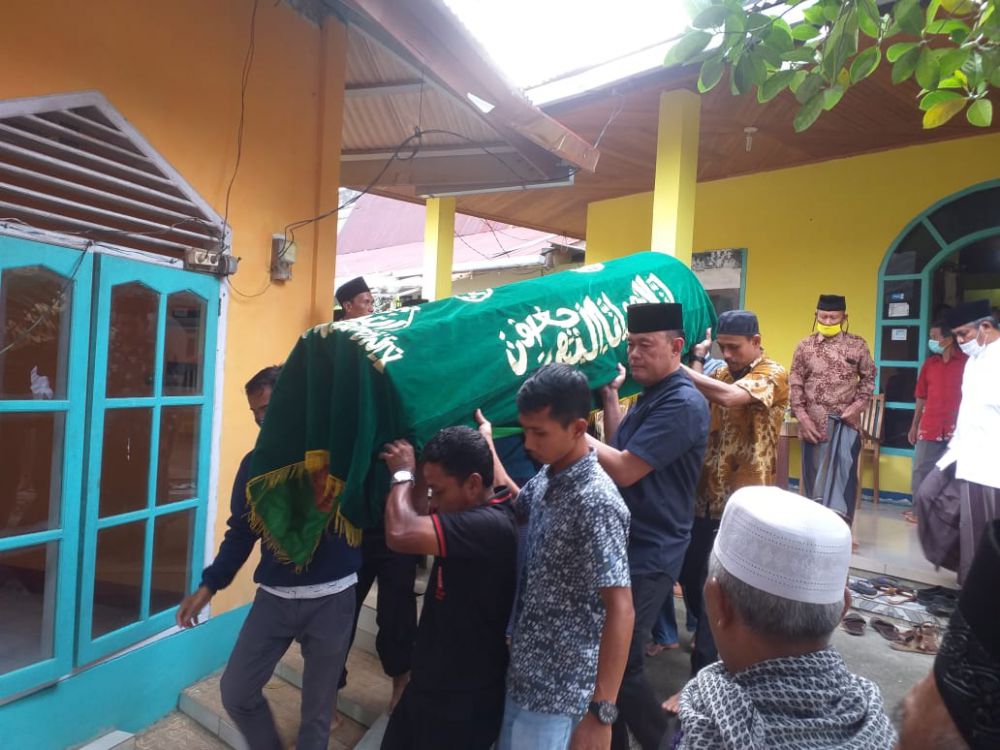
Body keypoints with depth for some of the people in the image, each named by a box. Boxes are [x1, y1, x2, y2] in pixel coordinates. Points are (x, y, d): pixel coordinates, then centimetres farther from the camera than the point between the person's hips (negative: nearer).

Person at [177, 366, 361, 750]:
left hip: (331, 596, -3)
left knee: (317, 706, 12)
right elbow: (241, 532, 9)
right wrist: (209, 585, 4)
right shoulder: (254, 463, 2)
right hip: (274, 596, 4)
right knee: (236, 692, 10)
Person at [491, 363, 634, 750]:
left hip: (558, 689, -8)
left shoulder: (597, 502, -26)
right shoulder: (547, 476, -1)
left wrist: (601, 712, -24)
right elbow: (517, 506, 20)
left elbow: (620, 610, -25)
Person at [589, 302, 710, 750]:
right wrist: (611, 396, 10)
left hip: (650, 553, -9)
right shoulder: (651, 395, 12)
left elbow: (625, 470, -23)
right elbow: (620, 447, 15)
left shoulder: (682, 403, -19)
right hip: (627, 542, 9)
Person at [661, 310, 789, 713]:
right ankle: (718, 641, 45)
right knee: (690, 576, 18)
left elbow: (730, 397, -30)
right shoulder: (719, 374, 13)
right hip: (705, 495, 8)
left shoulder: (772, 374, -10)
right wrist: (697, 362, -2)